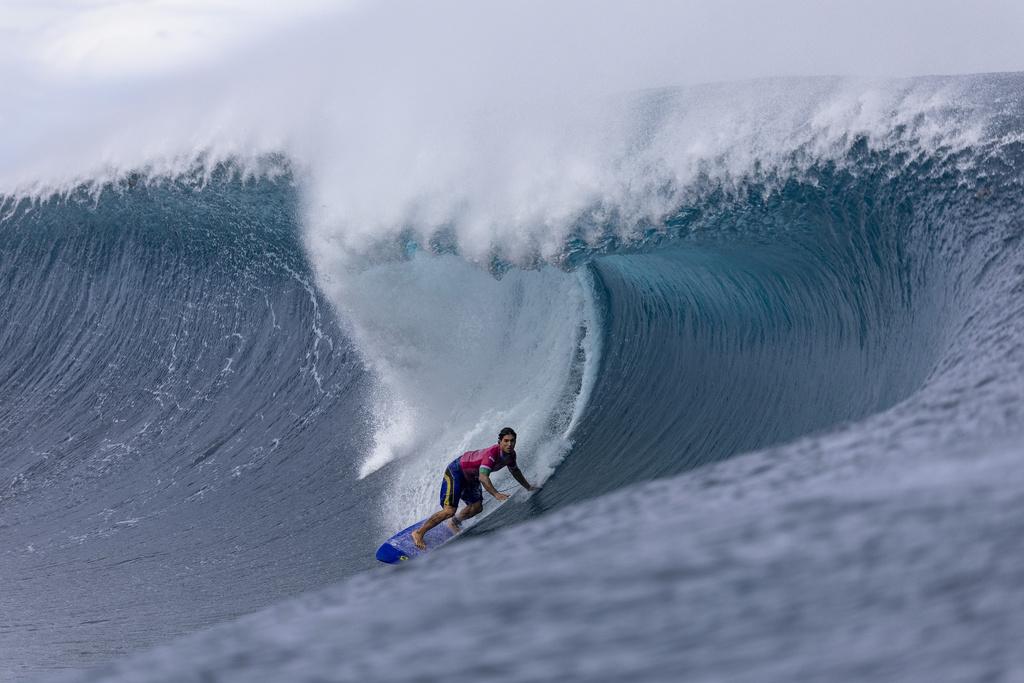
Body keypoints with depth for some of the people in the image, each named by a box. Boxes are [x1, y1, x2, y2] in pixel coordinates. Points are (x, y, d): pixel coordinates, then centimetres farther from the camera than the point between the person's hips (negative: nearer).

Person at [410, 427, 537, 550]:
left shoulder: (510, 454, -7)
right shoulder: (492, 453, -35)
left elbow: (515, 470, 15)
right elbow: (483, 477, -45)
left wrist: (528, 487, 22)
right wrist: (496, 494, -55)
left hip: (470, 477, 9)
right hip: (456, 471, -9)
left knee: (477, 507, 3)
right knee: (449, 510, -18)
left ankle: (454, 522, 30)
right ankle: (419, 533, -10)